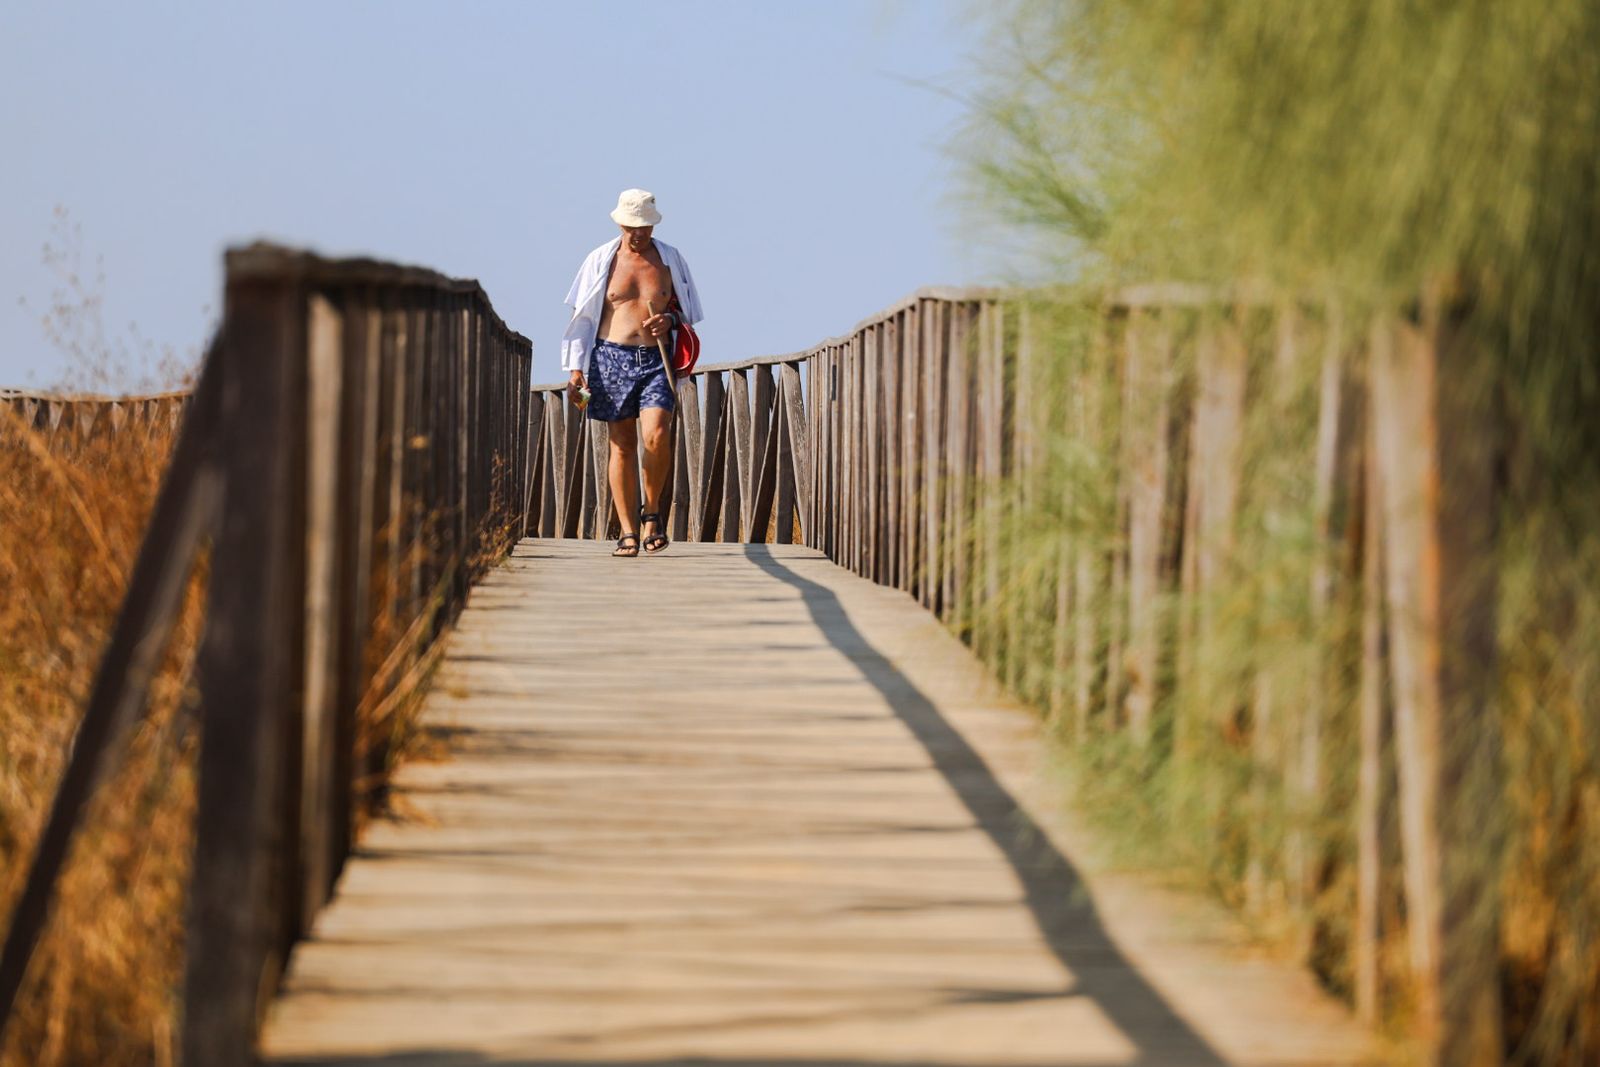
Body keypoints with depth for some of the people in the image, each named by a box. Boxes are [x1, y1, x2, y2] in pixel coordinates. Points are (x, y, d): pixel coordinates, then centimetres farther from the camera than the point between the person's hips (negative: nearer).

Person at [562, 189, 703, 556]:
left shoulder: (670, 259, 9)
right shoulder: (601, 261, 7)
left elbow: (690, 311, 18)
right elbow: (582, 318, 9)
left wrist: (670, 320, -6)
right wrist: (576, 369, 1)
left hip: (657, 360, 0)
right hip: (612, 358, 0)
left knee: (657, 436, -19)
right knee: (622, 445, 1)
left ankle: (652, 511, 3)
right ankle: (628, 531, 4)